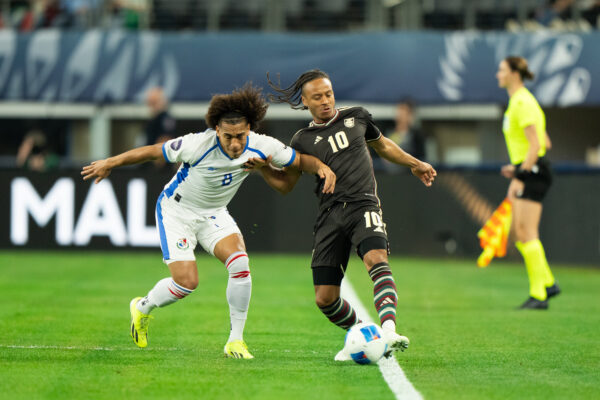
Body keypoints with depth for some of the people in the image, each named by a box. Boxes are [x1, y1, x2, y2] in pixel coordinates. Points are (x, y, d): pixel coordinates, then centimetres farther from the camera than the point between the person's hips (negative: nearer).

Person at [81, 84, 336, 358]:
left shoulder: (261, 146, -20)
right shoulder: (198, 145, -32)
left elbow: (300, 160, -4)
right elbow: (152, 151, -19)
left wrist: (322, 167, -26)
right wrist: (109, 164, -9)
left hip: (214, 213, 4)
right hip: (176, 210, -4)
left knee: (240, 263, -21)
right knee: (187, 282, -13)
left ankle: (236, 341, -7)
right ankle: (142, 308, 21)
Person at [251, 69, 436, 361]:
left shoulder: (356, 117, 15)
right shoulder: (303, 140, 12)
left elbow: (383, 145, 34)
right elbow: (285, 184, 15)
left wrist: (414, 164, 38)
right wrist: (261, 166, -3)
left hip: (364, 204, -1)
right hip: (330, 214, 1)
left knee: (376, 259, -33)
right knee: (325, 298, -5)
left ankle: (388, 332, -48)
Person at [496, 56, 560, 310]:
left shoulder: (523, 103, -14)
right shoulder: (517, 101, 17)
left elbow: (536, 143, -20)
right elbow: (545, 143, 21)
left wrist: (521, 175, -21)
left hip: (532, 173, -10)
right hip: (527, 170, 10)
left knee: (526, 232, -11)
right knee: (520, 234, 11)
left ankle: (538, 295, -10)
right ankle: (547, 283, 17)